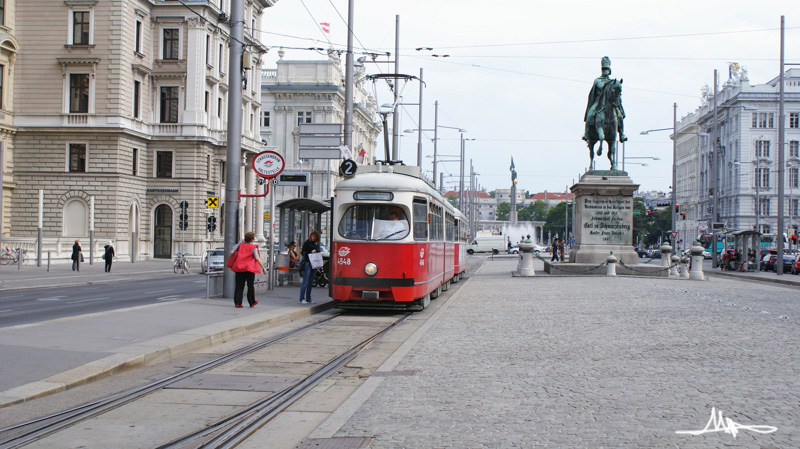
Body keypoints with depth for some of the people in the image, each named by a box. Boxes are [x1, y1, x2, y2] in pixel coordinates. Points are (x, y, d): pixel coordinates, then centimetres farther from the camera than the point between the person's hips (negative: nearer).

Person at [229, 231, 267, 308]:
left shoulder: (240, 245, 8)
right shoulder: (253, 248, -4)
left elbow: (232, 252, 2)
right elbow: (257, 259, -10)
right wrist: (263, 267, -7)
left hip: (239, 268, 3)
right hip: (249, 268, -3)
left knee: (239, 286, 5)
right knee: (250, 286, 10)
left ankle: (237, 302, -1)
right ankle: (252, 302, 19)